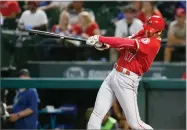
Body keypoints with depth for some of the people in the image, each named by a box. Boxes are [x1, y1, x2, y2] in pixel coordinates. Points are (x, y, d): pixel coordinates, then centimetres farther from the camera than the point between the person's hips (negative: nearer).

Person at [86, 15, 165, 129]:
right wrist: (104, 44, -14)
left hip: (126, 81, -8)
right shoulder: (142, 33, 9)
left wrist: (100, 38, -25)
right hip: (114, 74, 8)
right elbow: (123, 44, 6)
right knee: (97, 114, 2)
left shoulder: (153, 43, -17)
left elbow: (127, 43, -24)